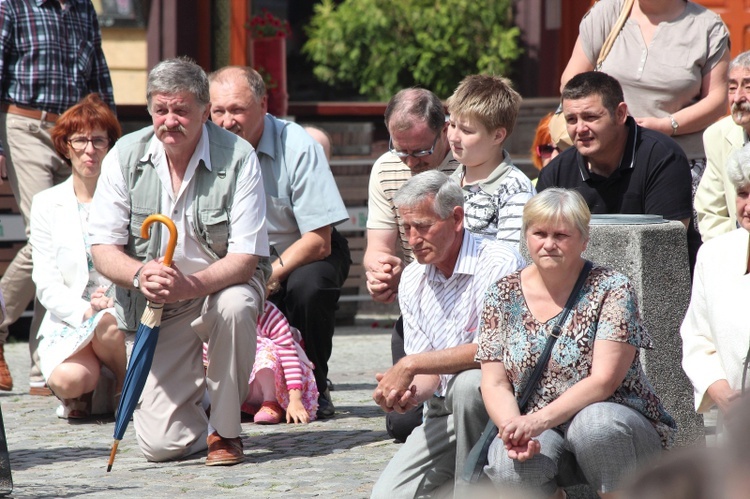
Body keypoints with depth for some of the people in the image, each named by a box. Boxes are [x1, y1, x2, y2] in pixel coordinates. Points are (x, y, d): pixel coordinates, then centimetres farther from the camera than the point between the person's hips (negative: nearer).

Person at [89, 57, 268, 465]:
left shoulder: (237, 157, -15)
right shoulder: (125, 156, -7)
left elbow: (245, 258, -19)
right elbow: (103, 249, -7)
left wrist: (191, 285, -39)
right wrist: (140, 274, -30)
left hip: (221, 285, -1)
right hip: (157, 307, 1)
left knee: (234, 305, -40)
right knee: (160, 443, -12)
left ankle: (225, 430, -15)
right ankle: (191, 383, 27)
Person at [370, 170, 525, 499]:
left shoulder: (498, 263, -14)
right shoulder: (412, 280, 8)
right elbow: (431, 373, 8)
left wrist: (410, 366, -21)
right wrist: (408, 394, -17)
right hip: (444, 413, 5)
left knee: (467, 384, -38)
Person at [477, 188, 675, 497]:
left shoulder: (612, 290, -5)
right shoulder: (503, 296, 6)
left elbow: (603, 381, -14)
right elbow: (495, 383, 2)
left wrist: (539, 420, -27)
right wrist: (513, 428, -19)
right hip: (541, 437, 2)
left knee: (593, 423, -37)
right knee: (507, 466, -31)